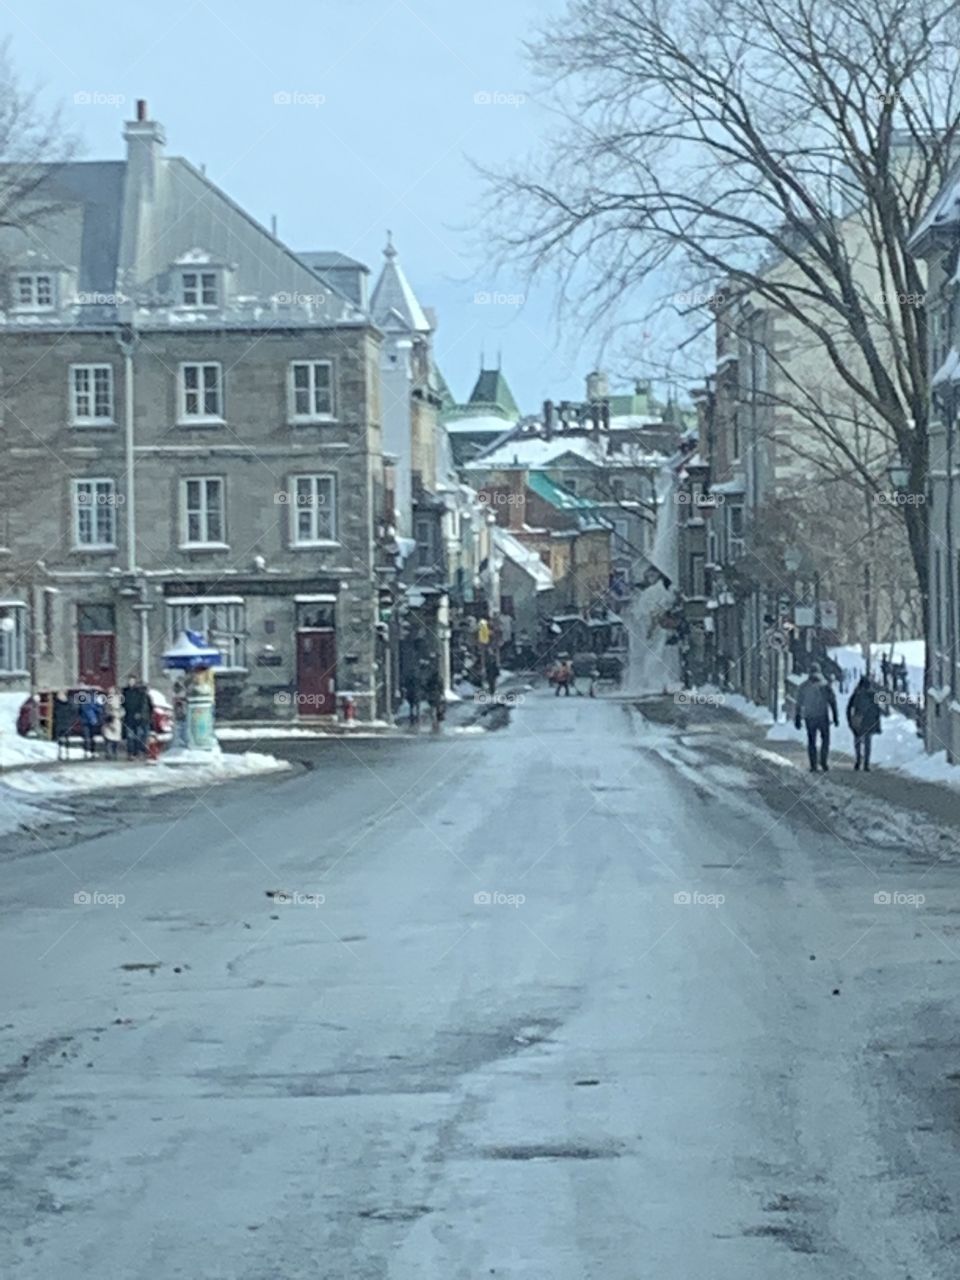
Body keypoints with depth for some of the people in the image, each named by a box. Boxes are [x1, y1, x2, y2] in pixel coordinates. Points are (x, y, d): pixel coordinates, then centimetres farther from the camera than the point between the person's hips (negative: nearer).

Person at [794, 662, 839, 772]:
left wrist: (798, 719, 11)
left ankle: (813, 766, 4)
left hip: (809, 717, 2)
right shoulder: (825, 684, -5)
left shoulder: (803, 686, 0)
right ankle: (823, 762, -1)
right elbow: (832, 702, -4)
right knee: (825, 739, 13)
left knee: (811, 741, 8)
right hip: (823, 716, -2)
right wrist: (835, 717, 2)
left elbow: (799, 704, 3)